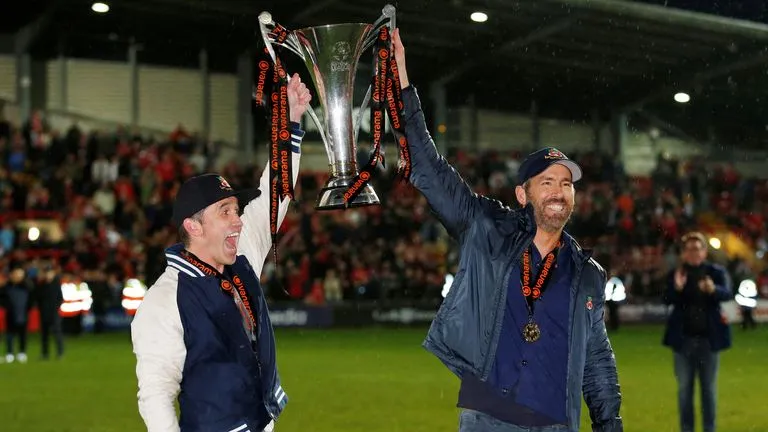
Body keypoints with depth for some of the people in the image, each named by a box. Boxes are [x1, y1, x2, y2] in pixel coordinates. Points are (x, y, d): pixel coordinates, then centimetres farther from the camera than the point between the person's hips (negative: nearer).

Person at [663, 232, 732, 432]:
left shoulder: (716, 272, 0)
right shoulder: (676, 274, 1)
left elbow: (728, 293, -17)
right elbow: (666, 300, -10)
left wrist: (713, 290, -39)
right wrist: (676, 288, -32)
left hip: (709, 339, 0)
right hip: (684, 339, 0)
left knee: (709, 387, 8)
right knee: (684, 387, 6)